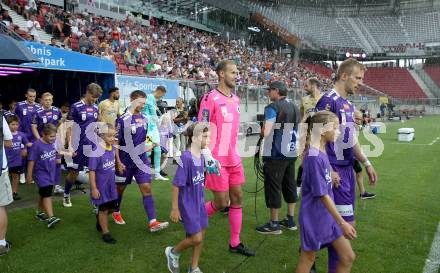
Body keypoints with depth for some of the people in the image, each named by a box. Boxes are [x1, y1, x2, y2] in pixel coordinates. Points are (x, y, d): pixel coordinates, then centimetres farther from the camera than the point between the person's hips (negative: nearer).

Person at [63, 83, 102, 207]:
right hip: (78, 147, -4)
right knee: (74, 172, 9)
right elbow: (69, 127, -8)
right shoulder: (76, 107, -9)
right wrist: (69, 146, -13)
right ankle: (66, 195, 32)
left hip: (93, 146, 4)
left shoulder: (95, 108, 6)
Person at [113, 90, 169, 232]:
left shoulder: (144, 118, 3)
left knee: (146, 188, -6)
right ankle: (116, 212, 41)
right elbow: (115, 142, -12)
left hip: (141, 160, 4)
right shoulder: (123, 119, -14)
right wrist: (118, 162, -14)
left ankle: (152, 222, -9)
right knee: (121, 187, 15)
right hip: (125, 161, -4)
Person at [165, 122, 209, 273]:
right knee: (196, 238, -2)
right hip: (187, 204, -7)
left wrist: (201, 200, 18)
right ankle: (173, 252, 26)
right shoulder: (186, 158, -23)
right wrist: (174, 208, -17)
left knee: (201, 237, 13)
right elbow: (176, 185, -20)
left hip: (199, 203, 7)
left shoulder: (201, 157, 0)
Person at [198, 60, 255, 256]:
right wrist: (208, 158, -19)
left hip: (234, 158, 8)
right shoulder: (211, 98, -12)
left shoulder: (235, 99, 13)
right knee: (221, 202, -1)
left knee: (237, 198, 9)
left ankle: (235, 243, 21)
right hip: (217, 161, -8)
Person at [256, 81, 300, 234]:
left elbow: (266, 133, -19)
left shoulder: (273, 108, -12)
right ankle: (290, 220, 24)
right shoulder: (295, 108, 12)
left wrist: (262, 129, 1)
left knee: (273, 187, 1)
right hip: (292, 153, 8)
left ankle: (274, 224, 8)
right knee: (290, 186, 15)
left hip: (275, 154, -8)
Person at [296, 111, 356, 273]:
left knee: (348, 257, 12)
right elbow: (322, 194, -22)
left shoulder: (322, 152, 3)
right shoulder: (314, 157, -24)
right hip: (314, 218, -8)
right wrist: (342, 223, -17)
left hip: (328, 215, 8)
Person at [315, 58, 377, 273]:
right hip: (335, 171, -9)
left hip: (347, 168, 9)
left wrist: (366, 163, 19)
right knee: (346, 223, -6)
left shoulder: (349, 104, 15)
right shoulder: (328, 101, -13)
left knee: (339, 221, 14)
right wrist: (328, 170, -20)